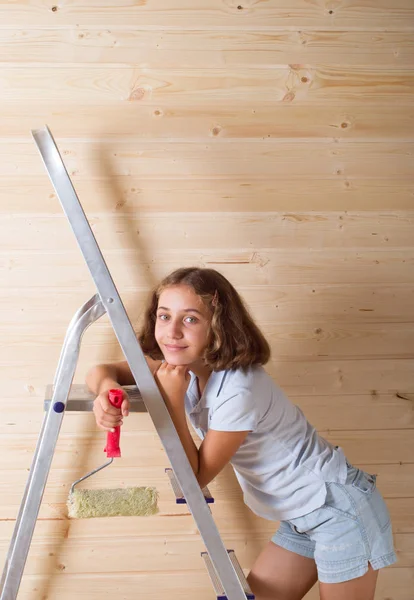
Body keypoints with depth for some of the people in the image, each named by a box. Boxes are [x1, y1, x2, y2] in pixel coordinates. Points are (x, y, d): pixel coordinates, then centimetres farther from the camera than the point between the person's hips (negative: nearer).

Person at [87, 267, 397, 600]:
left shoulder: (238, 390, -29)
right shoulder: (185, 366, -5)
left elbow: (194, 479, -19)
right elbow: (102, 371, -2)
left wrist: (173, 401, -27)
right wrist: (107, 389, -25)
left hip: (342, 508, -8)